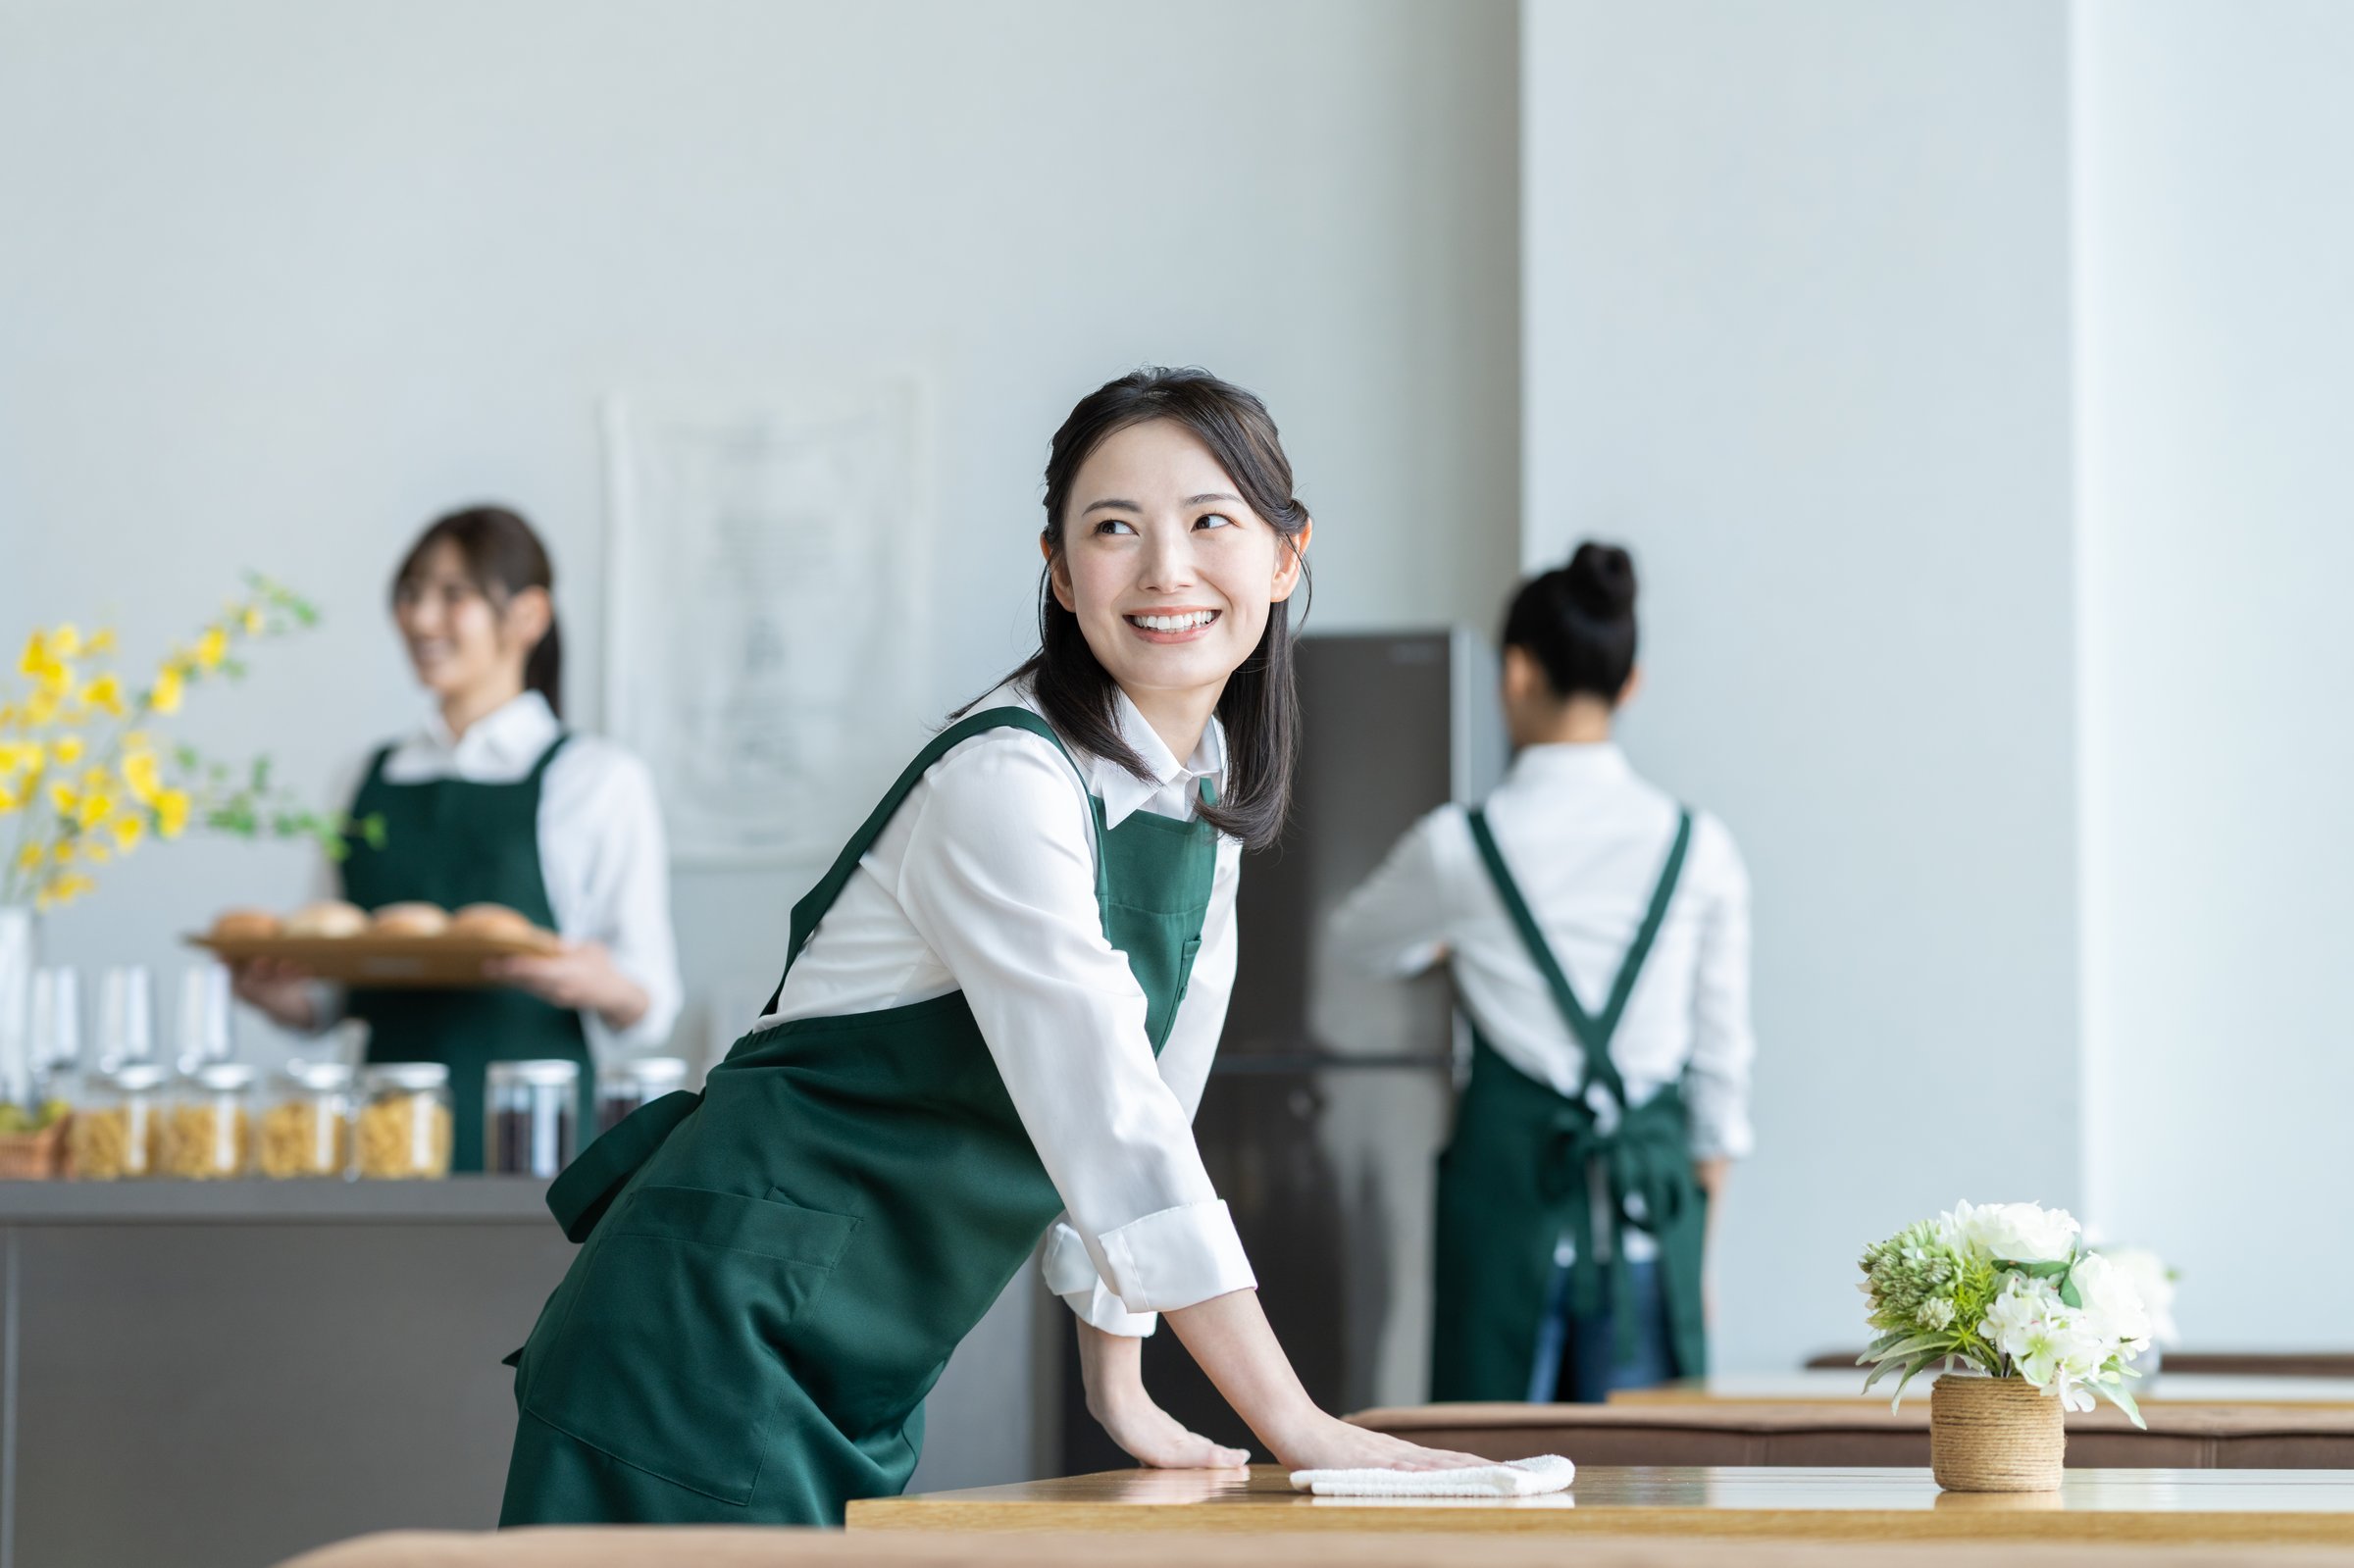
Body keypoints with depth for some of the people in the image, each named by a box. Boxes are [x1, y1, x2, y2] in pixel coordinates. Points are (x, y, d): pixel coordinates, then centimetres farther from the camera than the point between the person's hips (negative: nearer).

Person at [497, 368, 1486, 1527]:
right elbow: (1105, 1123, -25)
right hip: (724, 1333, -9)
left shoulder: (1207, 789, 7)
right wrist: (1291, 1424, -25)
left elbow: (1141, 1107, 15)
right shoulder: (1002, 783, -19)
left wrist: (1118, 1387, 14)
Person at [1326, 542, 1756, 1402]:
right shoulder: (1699, 848, 2)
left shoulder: (1461, 848, -4)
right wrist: (1697, 1258, 17)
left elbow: (1357, 940, 17)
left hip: (1511, 1174, -2)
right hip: (1655, 1176, 2)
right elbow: (1722, 1059, 8)